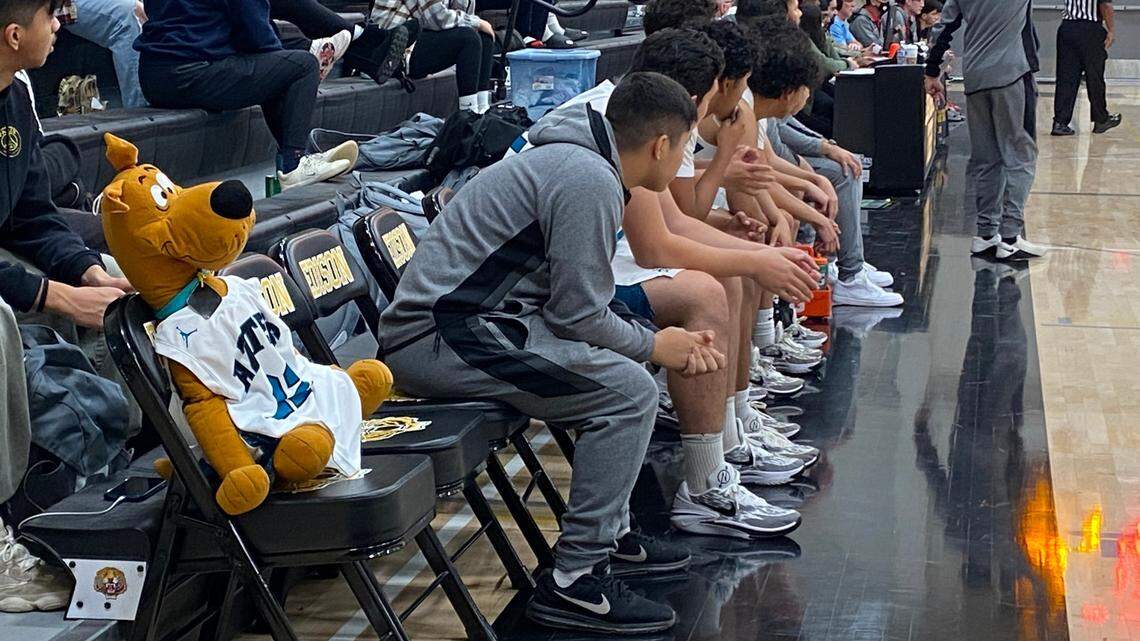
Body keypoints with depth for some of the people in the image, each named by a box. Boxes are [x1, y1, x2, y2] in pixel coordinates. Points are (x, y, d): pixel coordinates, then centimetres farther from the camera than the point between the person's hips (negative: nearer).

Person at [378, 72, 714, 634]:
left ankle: (609, 531, 25)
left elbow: (573, 299, 21)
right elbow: (579, 314, -16)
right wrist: (654, 346, 2)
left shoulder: (574, 161, 18)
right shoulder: (591, 181, -15)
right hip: (441, 337, -11)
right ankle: (574, 581, -13)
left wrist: (672, 343, 13)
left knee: (615, 364, 22)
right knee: (629, 391, -16)